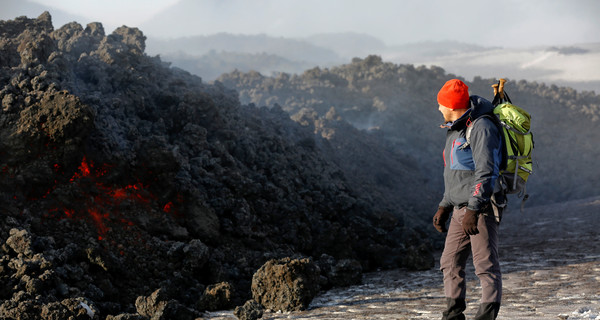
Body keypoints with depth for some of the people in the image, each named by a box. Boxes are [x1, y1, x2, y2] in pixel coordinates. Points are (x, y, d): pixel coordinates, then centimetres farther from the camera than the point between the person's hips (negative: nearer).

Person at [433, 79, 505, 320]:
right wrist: (444, 207, 21)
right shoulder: (456, 130, 19)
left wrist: (473, 210, -25)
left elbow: (487, 172, -20)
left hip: (482, 208, -10)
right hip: (461, 209, 10)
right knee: (450, 263, 9)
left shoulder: (481, 128, -12)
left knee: (485, 264, -8)